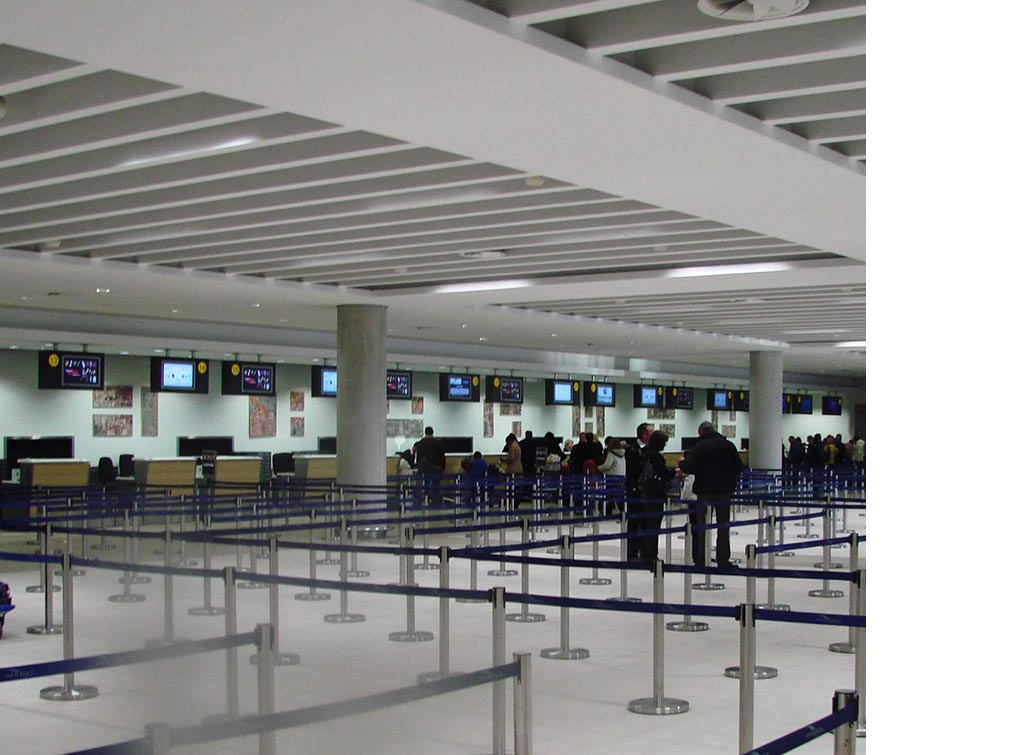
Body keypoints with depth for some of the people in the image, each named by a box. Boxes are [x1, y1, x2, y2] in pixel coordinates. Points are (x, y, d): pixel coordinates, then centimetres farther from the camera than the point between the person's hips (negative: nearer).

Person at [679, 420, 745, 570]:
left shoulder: (699, 447, -8)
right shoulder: (728, 445, 3)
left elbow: (689, 468, -17)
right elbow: (739, 467, 3)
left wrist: (681, 462, 4)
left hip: (704, 491, -2)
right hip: (725, 490, 2)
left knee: (701, 526, 7)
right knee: (723, 526, 8)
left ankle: (700, 560, 7)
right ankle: (723, 560, 5)